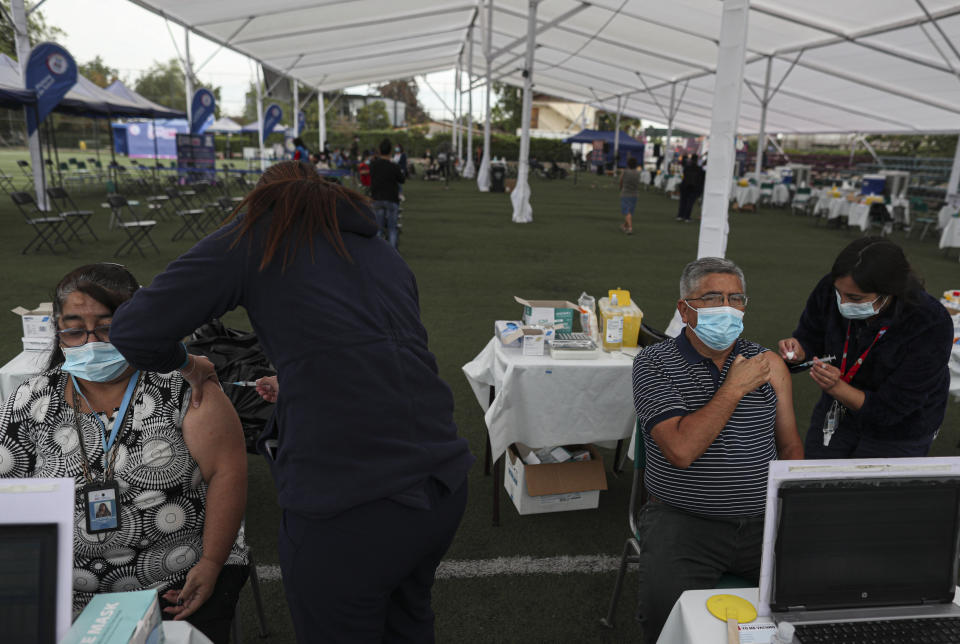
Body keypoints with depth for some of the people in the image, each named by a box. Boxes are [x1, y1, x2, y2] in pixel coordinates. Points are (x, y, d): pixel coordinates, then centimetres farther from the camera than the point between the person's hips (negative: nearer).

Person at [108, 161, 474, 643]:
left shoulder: (258, 235, 3)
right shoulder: (388, 256, 19)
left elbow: (131, 331, -1)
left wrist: (181, 364, 20)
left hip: (346, 504, -6)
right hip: (444, 486, 6)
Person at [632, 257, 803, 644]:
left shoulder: (769, 365, 8)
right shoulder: (654, 364, -6)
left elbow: (789, 446, 14)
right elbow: (681, 450, -19)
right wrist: (735, 388, -15)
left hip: (763, 521, 4)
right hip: (683, 521, -4)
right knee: (668, 612, -25)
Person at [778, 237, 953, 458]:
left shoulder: (931, 328, -31)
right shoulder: (830, 288, -23)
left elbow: (888, 410, -26)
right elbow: (809, 337, -3)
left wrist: (837, 388, -41)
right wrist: (798, 352, -26)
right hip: (836, 413, 4)